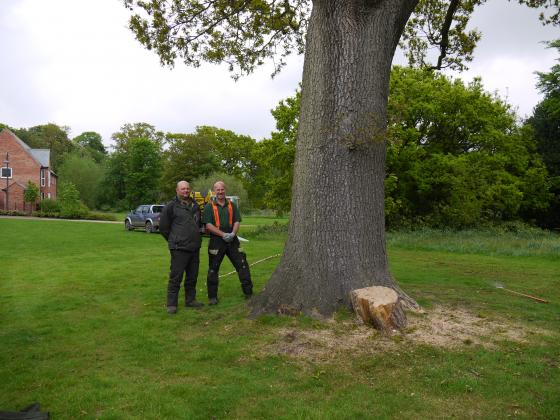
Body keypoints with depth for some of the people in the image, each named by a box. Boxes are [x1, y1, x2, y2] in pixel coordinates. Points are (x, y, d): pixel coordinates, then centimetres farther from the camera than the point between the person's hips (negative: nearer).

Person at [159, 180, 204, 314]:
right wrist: (174, 241, 4)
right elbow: (163, 227, -3)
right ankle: (171, 304, 6)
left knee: (192, 276, 14)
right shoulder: (171, 206, -7)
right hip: (179, 248, -6)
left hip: (195, 247, 7)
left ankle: (190, 300, 26)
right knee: (176, 277, -3)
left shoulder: (195, 205, 13)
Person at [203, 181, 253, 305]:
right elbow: (208, 225, -8)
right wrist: (223, 234, -17)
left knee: (243, 265, 1)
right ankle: (212, 297, 15)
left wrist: (233, 233, -13)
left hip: (232, 241, 3)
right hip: (216, 241, -3)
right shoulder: (209, 206, 2)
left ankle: (248, 293, 11)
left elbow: (237, 221, 7)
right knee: (213, 269, 3)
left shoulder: (232, 205, 13)